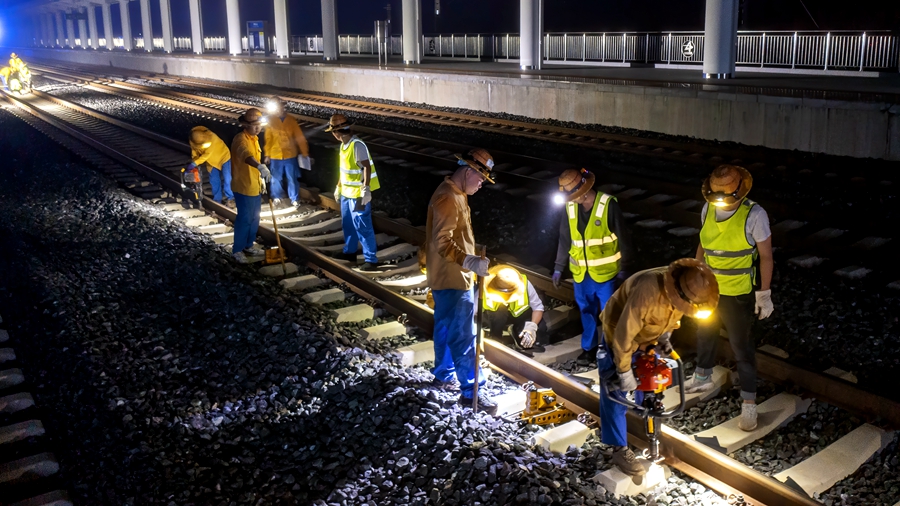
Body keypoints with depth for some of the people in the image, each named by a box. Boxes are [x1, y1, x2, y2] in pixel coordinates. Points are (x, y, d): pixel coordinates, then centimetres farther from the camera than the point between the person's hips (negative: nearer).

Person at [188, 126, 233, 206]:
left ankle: (229, 196, 19)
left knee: (226, 178, 2)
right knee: (214, 181, 7)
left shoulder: (211, 137, -37)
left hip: (223, 156, -5)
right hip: (212, 160, 5)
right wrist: (193, 163, -14)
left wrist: (195, 163, -37)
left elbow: (207, 154, -36)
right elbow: (195, 152, -3)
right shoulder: (193, 139, -20)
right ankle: (217, 199, 19)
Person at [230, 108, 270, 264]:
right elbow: (246, 155, -44)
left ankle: (249, 245, 31)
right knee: (244, 219, -1)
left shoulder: (254, 138, 8)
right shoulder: (241, 139, -22)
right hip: (243, 187, -9)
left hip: (255, 186, 9)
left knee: (254, 219, 17)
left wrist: (261, 179, 21)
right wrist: (261, 167, -61)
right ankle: (237, 250, 12)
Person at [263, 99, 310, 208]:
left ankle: (294, 199, 20)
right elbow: (267, 139, 0)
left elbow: (299, 137, -4)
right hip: (275, 155, 0)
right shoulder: (271, 121, -6)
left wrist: (305, 153, -5)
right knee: (276, 178, 12)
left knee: (292, 178, 6)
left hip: (290, 155, 0)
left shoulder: (291, 120, -5)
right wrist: (267, 155, 1)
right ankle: (277, 197, 31)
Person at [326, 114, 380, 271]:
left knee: (362, 226, -6)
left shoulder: (357, 145, -22)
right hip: (346, 193, 10)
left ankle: (371, 259, 1)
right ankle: (349, 252, 36)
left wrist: (366, 189, -30)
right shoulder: (344, 145, 7)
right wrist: (338, 187, 23)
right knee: (347, 224, 20)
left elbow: (367, 167, -25)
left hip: (359, 194, -10)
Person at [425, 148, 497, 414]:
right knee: (463, 335, -5)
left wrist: (470, 260, 24)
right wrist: (469, 261, -42)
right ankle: (470, 391, 1)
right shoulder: (448, 198, -23)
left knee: (445, 328, 21)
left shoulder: (455, 193, 10)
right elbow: (443, 243, -30)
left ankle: (444, 375, 34)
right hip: (452, 279, -11)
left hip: (446, 277, 11)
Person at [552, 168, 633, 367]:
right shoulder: (570, 207, -3)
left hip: (605, 272, -4)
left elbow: (623, 237, -9)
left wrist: (623, 267, -5)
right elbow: (564, 239, 8)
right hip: (581, 273, 4)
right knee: (586, 312, 15)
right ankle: (589, 348, 29)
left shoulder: (608, 205, -16)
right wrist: (558, 268, 10)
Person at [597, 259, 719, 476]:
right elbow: (624, 334, -35)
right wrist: (624, 371, -26)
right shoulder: (647, 291, -44)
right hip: (618, 337, -7)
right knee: (615, 393, -4)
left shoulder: (685, 288, -21)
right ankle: (619, 450, 5)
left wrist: (664, 337, -8)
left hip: (648, 338, 7)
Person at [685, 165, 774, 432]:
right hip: (708, 289, 6)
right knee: (705, 334, 24)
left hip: (738, 294, -6)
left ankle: (749, 402, 17)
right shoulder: (708, 209, -5)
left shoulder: (754, 215, -21)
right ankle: (703, 378, 48)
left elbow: (766, 256, -15)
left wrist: (764, 294, -14)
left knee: (741, 347, 4)